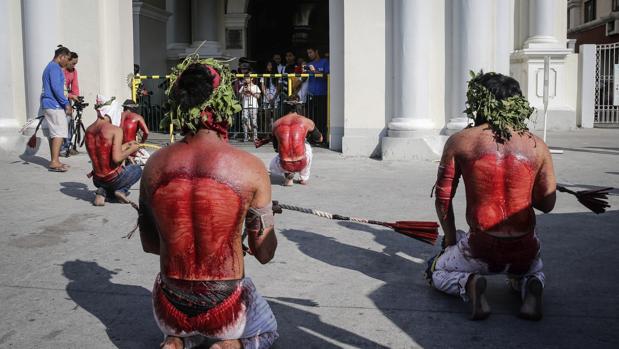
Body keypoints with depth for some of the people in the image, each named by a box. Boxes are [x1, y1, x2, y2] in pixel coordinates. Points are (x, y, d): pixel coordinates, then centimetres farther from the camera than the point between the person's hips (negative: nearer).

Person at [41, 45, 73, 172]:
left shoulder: (49, 67, 22)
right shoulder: (55, 67, -11)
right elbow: (56, 88, -21)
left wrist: (65, 103, 25)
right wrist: (66, 103, -19)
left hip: (48, 105, 10)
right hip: (54, 105, -10)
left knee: (53, 134, 11)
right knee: (59, 133, -12)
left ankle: (54, 161, 14)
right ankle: (54, 162, -16)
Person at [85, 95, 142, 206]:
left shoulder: (88, 131, 4)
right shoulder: (116, 130, -17)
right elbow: (117, 158, -25)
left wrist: (125, 145, 23)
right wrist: (132, 149, -7)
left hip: (97, 180, 5)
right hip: (113, 179, -5)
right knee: (137, 169, 26)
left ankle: (103, 192, 6)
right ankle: (121, 190, 4)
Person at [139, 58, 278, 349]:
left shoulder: (155, 165, -8)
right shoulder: (250, 168, -17)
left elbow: (149, 244, 4)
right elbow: (264, 253, -8)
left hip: (170, 312, 4)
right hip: (224, 312, -3)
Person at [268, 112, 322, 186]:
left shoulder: (276, 124, 12)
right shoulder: (307, 122, 7)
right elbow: (320, 139, 25)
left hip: (284, 166, 1)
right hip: (301, 164, -1)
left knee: (272, 167, 40)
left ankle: (288, 175, 13)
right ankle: (304, 179, 33)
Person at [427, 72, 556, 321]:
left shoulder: (459, 142, -5)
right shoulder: (537, 146, -1)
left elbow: (443, 198, -1)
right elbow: (547, 204, 6)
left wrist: (451, 238, 14)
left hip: (481, 249, -2)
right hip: (524, 251, 3)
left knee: (438, 271, 27)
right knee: (533, 270, 38)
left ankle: (470, 284, -6)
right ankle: (531, 288, 3)